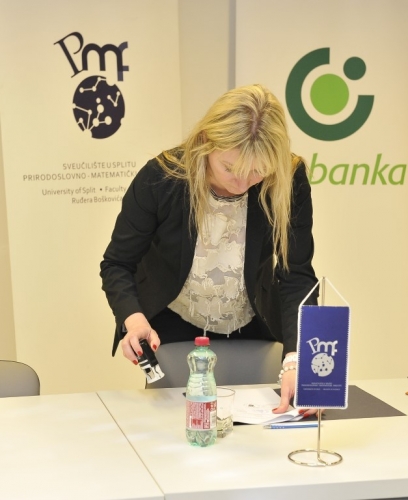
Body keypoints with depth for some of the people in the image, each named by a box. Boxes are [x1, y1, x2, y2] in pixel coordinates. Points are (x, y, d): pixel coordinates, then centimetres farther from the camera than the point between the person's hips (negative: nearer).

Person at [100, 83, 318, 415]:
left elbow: (296, 277, -24)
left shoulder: (290, 183, -24)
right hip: (175, 333, -1)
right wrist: (134, 319, -35)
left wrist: (295, 360, -39)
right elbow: (117, 265, -15)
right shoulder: (161, 178, -26)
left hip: (254, 335, 1)